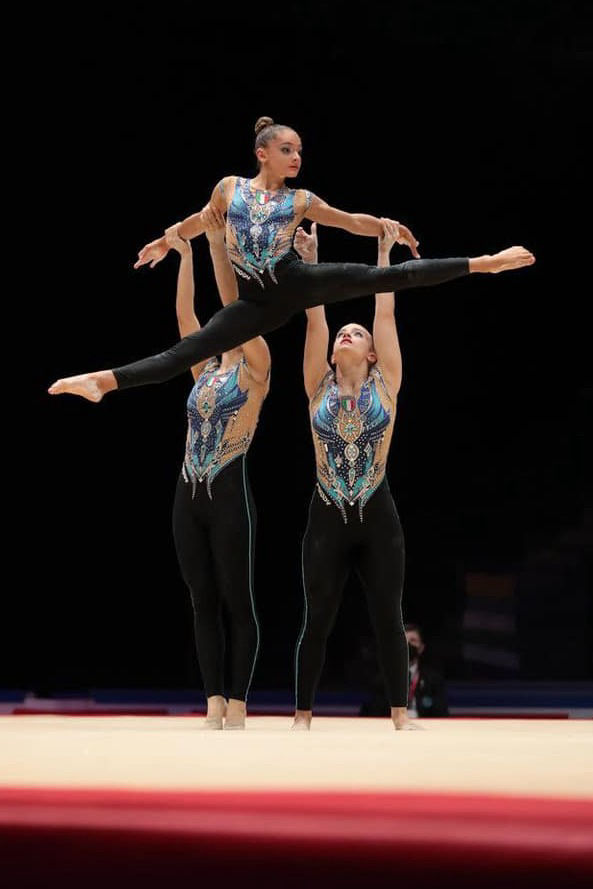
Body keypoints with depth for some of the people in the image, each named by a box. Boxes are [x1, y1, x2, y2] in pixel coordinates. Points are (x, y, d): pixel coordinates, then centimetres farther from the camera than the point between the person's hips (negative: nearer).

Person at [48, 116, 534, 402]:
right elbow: (203, 219, 28)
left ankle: (485, 263, -16)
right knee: (186, 352, -12)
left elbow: (353, 222, 13)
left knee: (383, 277, -16)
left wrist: (388, 225, -2)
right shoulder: (229, 187, 9)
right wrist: (167, 241, 36)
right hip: (258, 301, 1)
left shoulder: (301, 200, 7)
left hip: (297, 281, -1)